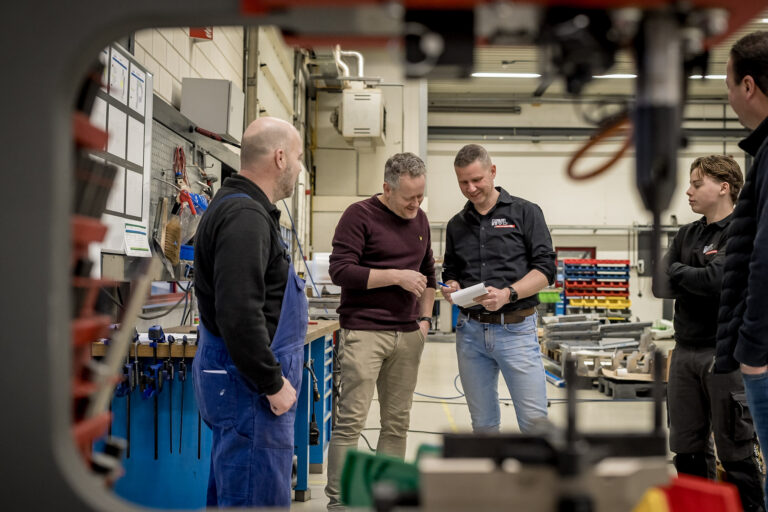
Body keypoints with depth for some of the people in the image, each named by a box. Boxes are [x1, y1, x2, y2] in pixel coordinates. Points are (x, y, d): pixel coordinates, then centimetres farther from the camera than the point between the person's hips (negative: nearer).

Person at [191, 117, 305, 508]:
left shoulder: (240, 208, 14)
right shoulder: (245, 217, -19)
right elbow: (239, 315, -27)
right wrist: (274, 383, -17)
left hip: (243, 380, 11)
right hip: (249, 386, -11)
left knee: (230, 495, 18)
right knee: (259, 498, -4)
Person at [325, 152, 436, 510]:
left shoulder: (420, 219, 15)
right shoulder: (360, 215, -6)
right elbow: (340, 270, -14)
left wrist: (425, 318, 15)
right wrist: (397, 276, -15)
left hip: (407, 335, 6)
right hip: (364, 331, -6)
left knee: (397, 422, 8)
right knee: (350, 421, -5)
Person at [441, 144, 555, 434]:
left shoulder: (525, 213, 2)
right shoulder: (456, 225, 15)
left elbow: (545, 270, -5)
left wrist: (507, 294, -20)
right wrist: (451, 289, -3)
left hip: (516, 330, -4)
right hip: (470, 331, 4)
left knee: (534, 421, -6)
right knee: (483, 423, 10)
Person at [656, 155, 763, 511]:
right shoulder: (687, 234, 14)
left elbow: (715, 279, -22)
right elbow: (660, 285, 6)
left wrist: (677, 272, -6)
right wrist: (697, 281, -11)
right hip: (686, 351, 7)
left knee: (735, 450, 1)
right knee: (686, 448, 12)